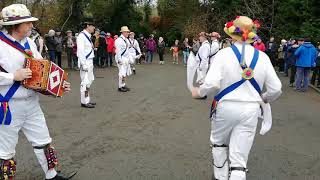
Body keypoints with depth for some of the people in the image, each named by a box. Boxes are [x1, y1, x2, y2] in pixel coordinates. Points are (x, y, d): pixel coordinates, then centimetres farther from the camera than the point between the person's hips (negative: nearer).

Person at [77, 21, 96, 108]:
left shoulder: (88, 36, 16)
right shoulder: (81, 36, -12)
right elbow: (80, 51, -18)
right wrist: (84, 64, -22)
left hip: (90, 61, 10)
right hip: (85, 62, -10)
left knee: (90, 80, 13)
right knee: (85, 82, -7)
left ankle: (87, 100, 23)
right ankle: (84, 102, 1)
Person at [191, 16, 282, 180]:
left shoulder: (224, 54, -10)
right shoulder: (262, 57, 0)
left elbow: (212, 84, -20)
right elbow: (276, 89, 1)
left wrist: (198, 92, 0)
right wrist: (264, 98, 22)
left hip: (226, 107, -1)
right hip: (251, 110, 2)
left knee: (219, 142, 26)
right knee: (239, 157, 5)